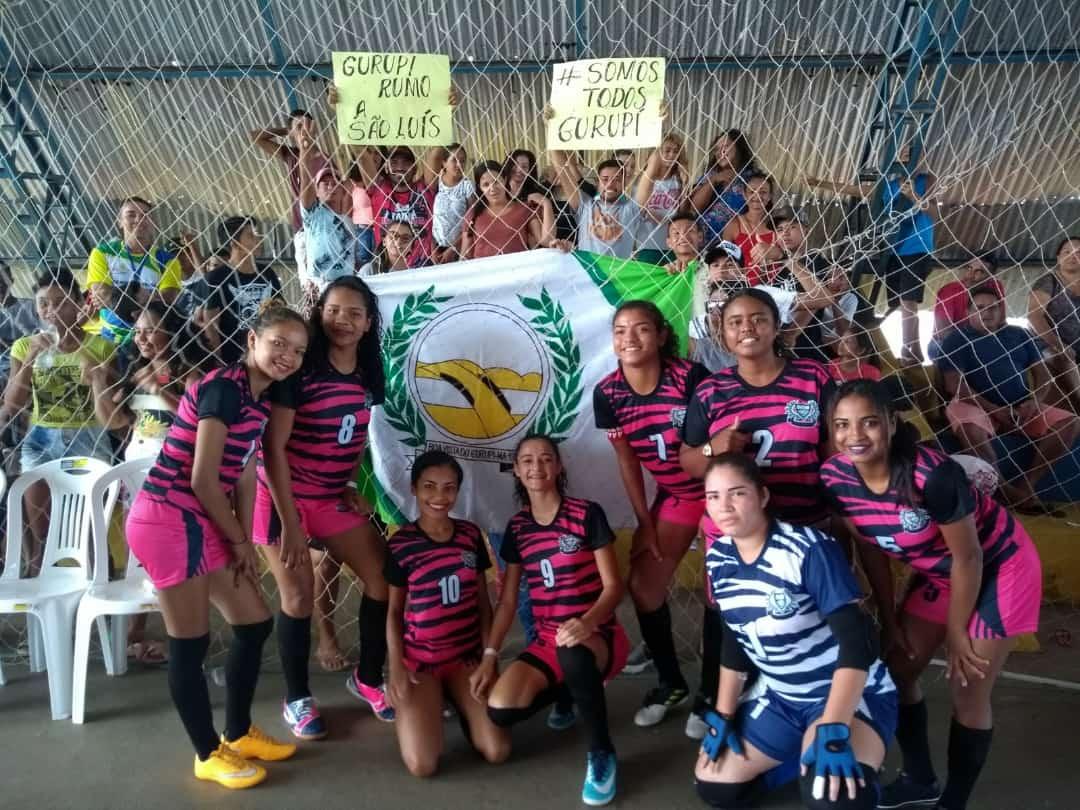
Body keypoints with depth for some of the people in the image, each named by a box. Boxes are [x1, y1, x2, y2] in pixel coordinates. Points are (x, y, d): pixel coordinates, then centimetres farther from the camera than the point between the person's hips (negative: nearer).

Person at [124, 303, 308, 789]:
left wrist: (244, 543, 4)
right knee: (190, 644, 4)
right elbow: (202, 480, -18)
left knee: (256, 623, 14)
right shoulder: (225, 387, -17)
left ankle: (238, 734, 31)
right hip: (169, 520, -9)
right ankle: (209, 755, 22)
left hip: (202, 524, 10)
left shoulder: (260, 399, 11)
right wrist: (239, 541, -6)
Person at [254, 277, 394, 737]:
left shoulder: (368, 375, 0)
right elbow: (273, 448, -20)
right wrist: (290, 522, -21)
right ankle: (297, 698, 20)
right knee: (299, 597, -1)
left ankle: (367, 678, 22)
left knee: (383, 580, 1)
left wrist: (350, 485, -1)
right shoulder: (300, 370, -19)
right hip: (284, 497, -6)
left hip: (332, 498, 6)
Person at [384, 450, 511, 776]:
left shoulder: (471, 535, 0)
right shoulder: (401, 544, -7)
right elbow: (394, 610, 0)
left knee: (497, 752, -13)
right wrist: (396, 668, -9)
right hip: (419, 659, -2)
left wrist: (489, 658, -2)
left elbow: (483, 602, 6)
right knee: (423, 765, -18)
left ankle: (457, 699, 17)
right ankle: (411, 701, 15)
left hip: (467, 656, 3)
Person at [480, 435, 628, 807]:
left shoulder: (587, 514, -8)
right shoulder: (517, 528, 5)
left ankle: (602, 753, -14)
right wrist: (489, 654, 0)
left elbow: (614, 585, -10)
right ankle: (566, 691, 16)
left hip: (598, 636, -4)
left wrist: (586, 624, -29)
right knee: (500, 710, -20)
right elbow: (507, 600, 8)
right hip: (548, 642, 5)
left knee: (572, 654, -41)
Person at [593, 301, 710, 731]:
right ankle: (672, 682, 26)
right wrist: (645, 523, -1)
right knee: (643, 583, 7)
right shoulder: (607, 393, -13)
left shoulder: (690, 376, -25)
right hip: (673, 495, 5)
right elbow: (627, 462, -3)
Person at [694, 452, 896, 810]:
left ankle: (856, 776, 3)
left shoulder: (809, 550, -25)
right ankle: (801, 757, 25)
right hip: (779, 696, 7)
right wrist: (723, 716, 7)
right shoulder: (717, 558, -5)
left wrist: (832, 732, -35)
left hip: (853, 694, -6)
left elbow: (857, 640, -28)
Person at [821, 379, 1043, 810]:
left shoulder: (933, 475, -36)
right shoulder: (836, 477, -19)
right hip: (937, 572, 6)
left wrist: (956, 635, -12)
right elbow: (871, 550, -3)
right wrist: (889, 621, 3)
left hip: (998, 567, -6)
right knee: (896, 670, 11)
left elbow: (968, 558, -23)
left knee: (967, 693, 0)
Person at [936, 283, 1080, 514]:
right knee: (970, 429, -39)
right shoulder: (957, 340, 3)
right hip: (979, 407, -5)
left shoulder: (1020, 335, 17)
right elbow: (955, 385, -9)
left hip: (1021, 408, 5)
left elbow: (1043, 374, 14)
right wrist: (995, 409, -17)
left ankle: (1026, 483, -18)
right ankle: (1008, 491, -28)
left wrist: (1035, 401, -9)